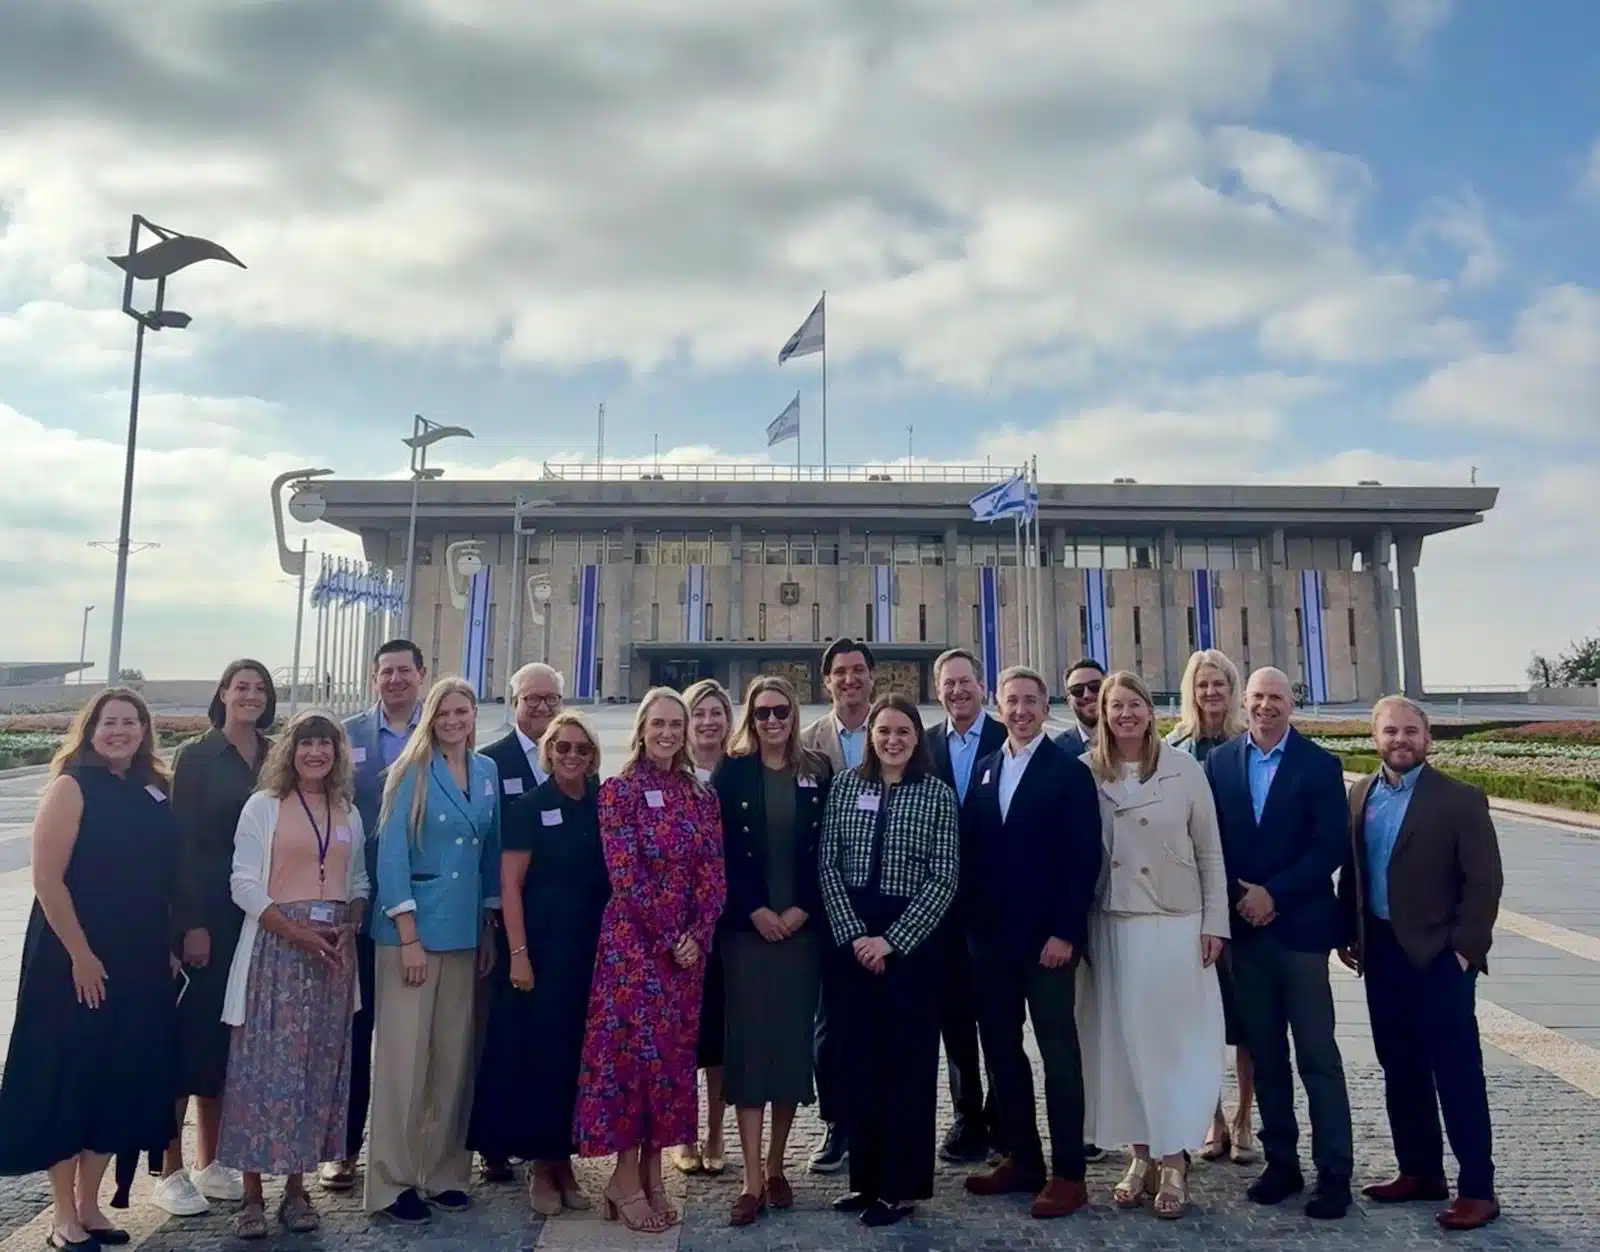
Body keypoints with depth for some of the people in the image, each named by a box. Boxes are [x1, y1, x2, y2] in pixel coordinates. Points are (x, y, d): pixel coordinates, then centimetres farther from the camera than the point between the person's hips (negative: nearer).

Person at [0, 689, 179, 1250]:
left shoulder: (153, 792, 7)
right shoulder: (72, 786, -10)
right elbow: (47, 878, -15)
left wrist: (168, 948, 7)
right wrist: (80, 955, -16)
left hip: (140, 964, 6)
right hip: (77, 959, -6)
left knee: (122, 1078, 12)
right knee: (69, 1078, 4)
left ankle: (89, 1205, 27)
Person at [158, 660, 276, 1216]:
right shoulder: (196, 757, -5)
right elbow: (182, 842, -9)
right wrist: (192, 923, -14)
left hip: (256, 915, 5)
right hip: (204, 913, -4)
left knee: (228, 1032, 12)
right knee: (189, 1030, 1)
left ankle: (210, 1162, 24)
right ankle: (171, 1171, 13)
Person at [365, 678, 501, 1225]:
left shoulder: (487, 772, 8)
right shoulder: (412, 772, -6)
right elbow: (390, 854, -10)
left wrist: (489, 927, 10)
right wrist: (408, 936, -14)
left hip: (466, 931, 5)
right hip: (412, 928, -5)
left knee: (453, 1056, 10)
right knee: (403, 1054, 1)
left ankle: (442, 1171, 23)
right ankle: (392, 1181, 13)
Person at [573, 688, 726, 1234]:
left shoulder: (701, 795, 8)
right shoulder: (619, 789, -5)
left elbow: (714, 875, 4)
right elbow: (624, 876, -12)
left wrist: (697, 936, -9)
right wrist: (668, 937, -12)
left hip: (689, 944, 5)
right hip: (634, 940, -4)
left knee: (672, 1051, 9)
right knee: (633, 1045, -1)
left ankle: (653, 1173, 21)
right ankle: (626, 1175, 14)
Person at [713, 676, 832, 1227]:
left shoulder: (818, 772, 6)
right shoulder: (730, 772, 2)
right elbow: (720, 850, -3)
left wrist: (802, 909, -7)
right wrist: (754, 910, -11)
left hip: (802, 925, 2)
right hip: (746, 925, -1)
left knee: (793, 1041, 6)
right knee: (749, 1042, -2)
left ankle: (775, 1168, 21)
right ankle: (752, 1179, 5)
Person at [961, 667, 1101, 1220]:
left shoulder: (1070, 771, -5)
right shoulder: (984, 768, 11)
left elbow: (1085, 858, -10)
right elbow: (970, 847, 11)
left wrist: (1065, 932, -15)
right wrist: (972, 922, 5)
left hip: (1046, 936, -5)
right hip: (989, 936, 6)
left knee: (1058, 1053, 4)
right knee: (1000, 1048, 12)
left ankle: (1068, 1174, 13)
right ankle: (1021, 1159, 26)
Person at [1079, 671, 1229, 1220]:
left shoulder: (1184, 768, -2)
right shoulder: (1086, 772, -1)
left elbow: (1210, 851, 2)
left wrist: (1214, 922, -1)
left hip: (1175, 922, -1)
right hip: (1110, 924, 1)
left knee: (1174, 1037, 4)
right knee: (1121, 1038, 8)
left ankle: (1173, 1160, 14)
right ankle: (1141, 1155, 20)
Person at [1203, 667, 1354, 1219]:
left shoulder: (1319, 765, -3)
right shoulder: (1218, 762, 6)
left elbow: (1330, 847, -9)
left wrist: (1274, 894, -14)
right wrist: (1238, 895, -6)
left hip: (1300, 924, -3)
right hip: (1243, 926, 3)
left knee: (1317, 1054, 1)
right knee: (1265, 1054, 11)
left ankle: (1334, 1171, 12)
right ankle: (1281, 1162, 22)